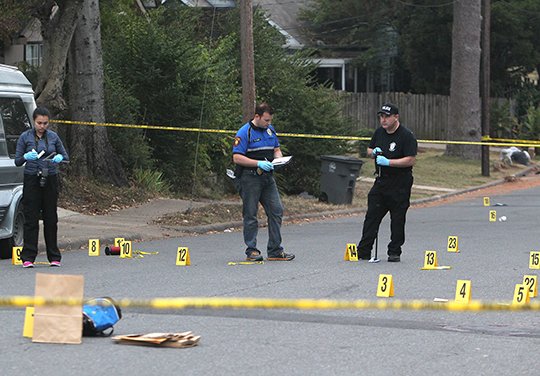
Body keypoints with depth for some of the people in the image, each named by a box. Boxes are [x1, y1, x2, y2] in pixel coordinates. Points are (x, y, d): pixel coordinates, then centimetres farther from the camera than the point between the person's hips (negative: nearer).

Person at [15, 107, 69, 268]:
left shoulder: (53, 136, 6)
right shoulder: (25, 137, -1)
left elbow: (65, 155, 11)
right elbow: (17, 161, 0)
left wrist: (59, 158, -12)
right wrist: (26, 156, -21)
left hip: (50, 180, 2)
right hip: (32, 180, -2)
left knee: (51, 218, 4)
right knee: (31, 218, -4)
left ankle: (54, 256, 11)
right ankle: (28, 257, -1)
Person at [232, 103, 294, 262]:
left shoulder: (270, 130, 12)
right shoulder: (244, 133, -10)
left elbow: (276, 149, 22)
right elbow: (237, 158, -15)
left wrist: (279, 159, -1)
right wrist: (259, 163, -22)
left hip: (267, 177, 7)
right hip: (249, 178, -7)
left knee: (276, 211, 2)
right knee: (250, 215, 0)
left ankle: (275, 250, 7)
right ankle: (251, 251, 7)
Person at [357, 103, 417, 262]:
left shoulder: (407, 136, -13)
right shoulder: (379, 132, 10)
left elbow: (411, 160, -19)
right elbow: (369, 150, 23)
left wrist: (388, 162, -24)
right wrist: (373, 152, -2)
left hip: (400, 185, -6)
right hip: (381, 181, 6)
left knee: (397, 219, 2)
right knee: (372, 216, 2)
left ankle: (394, 252, 11)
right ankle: (363, 251, 3)